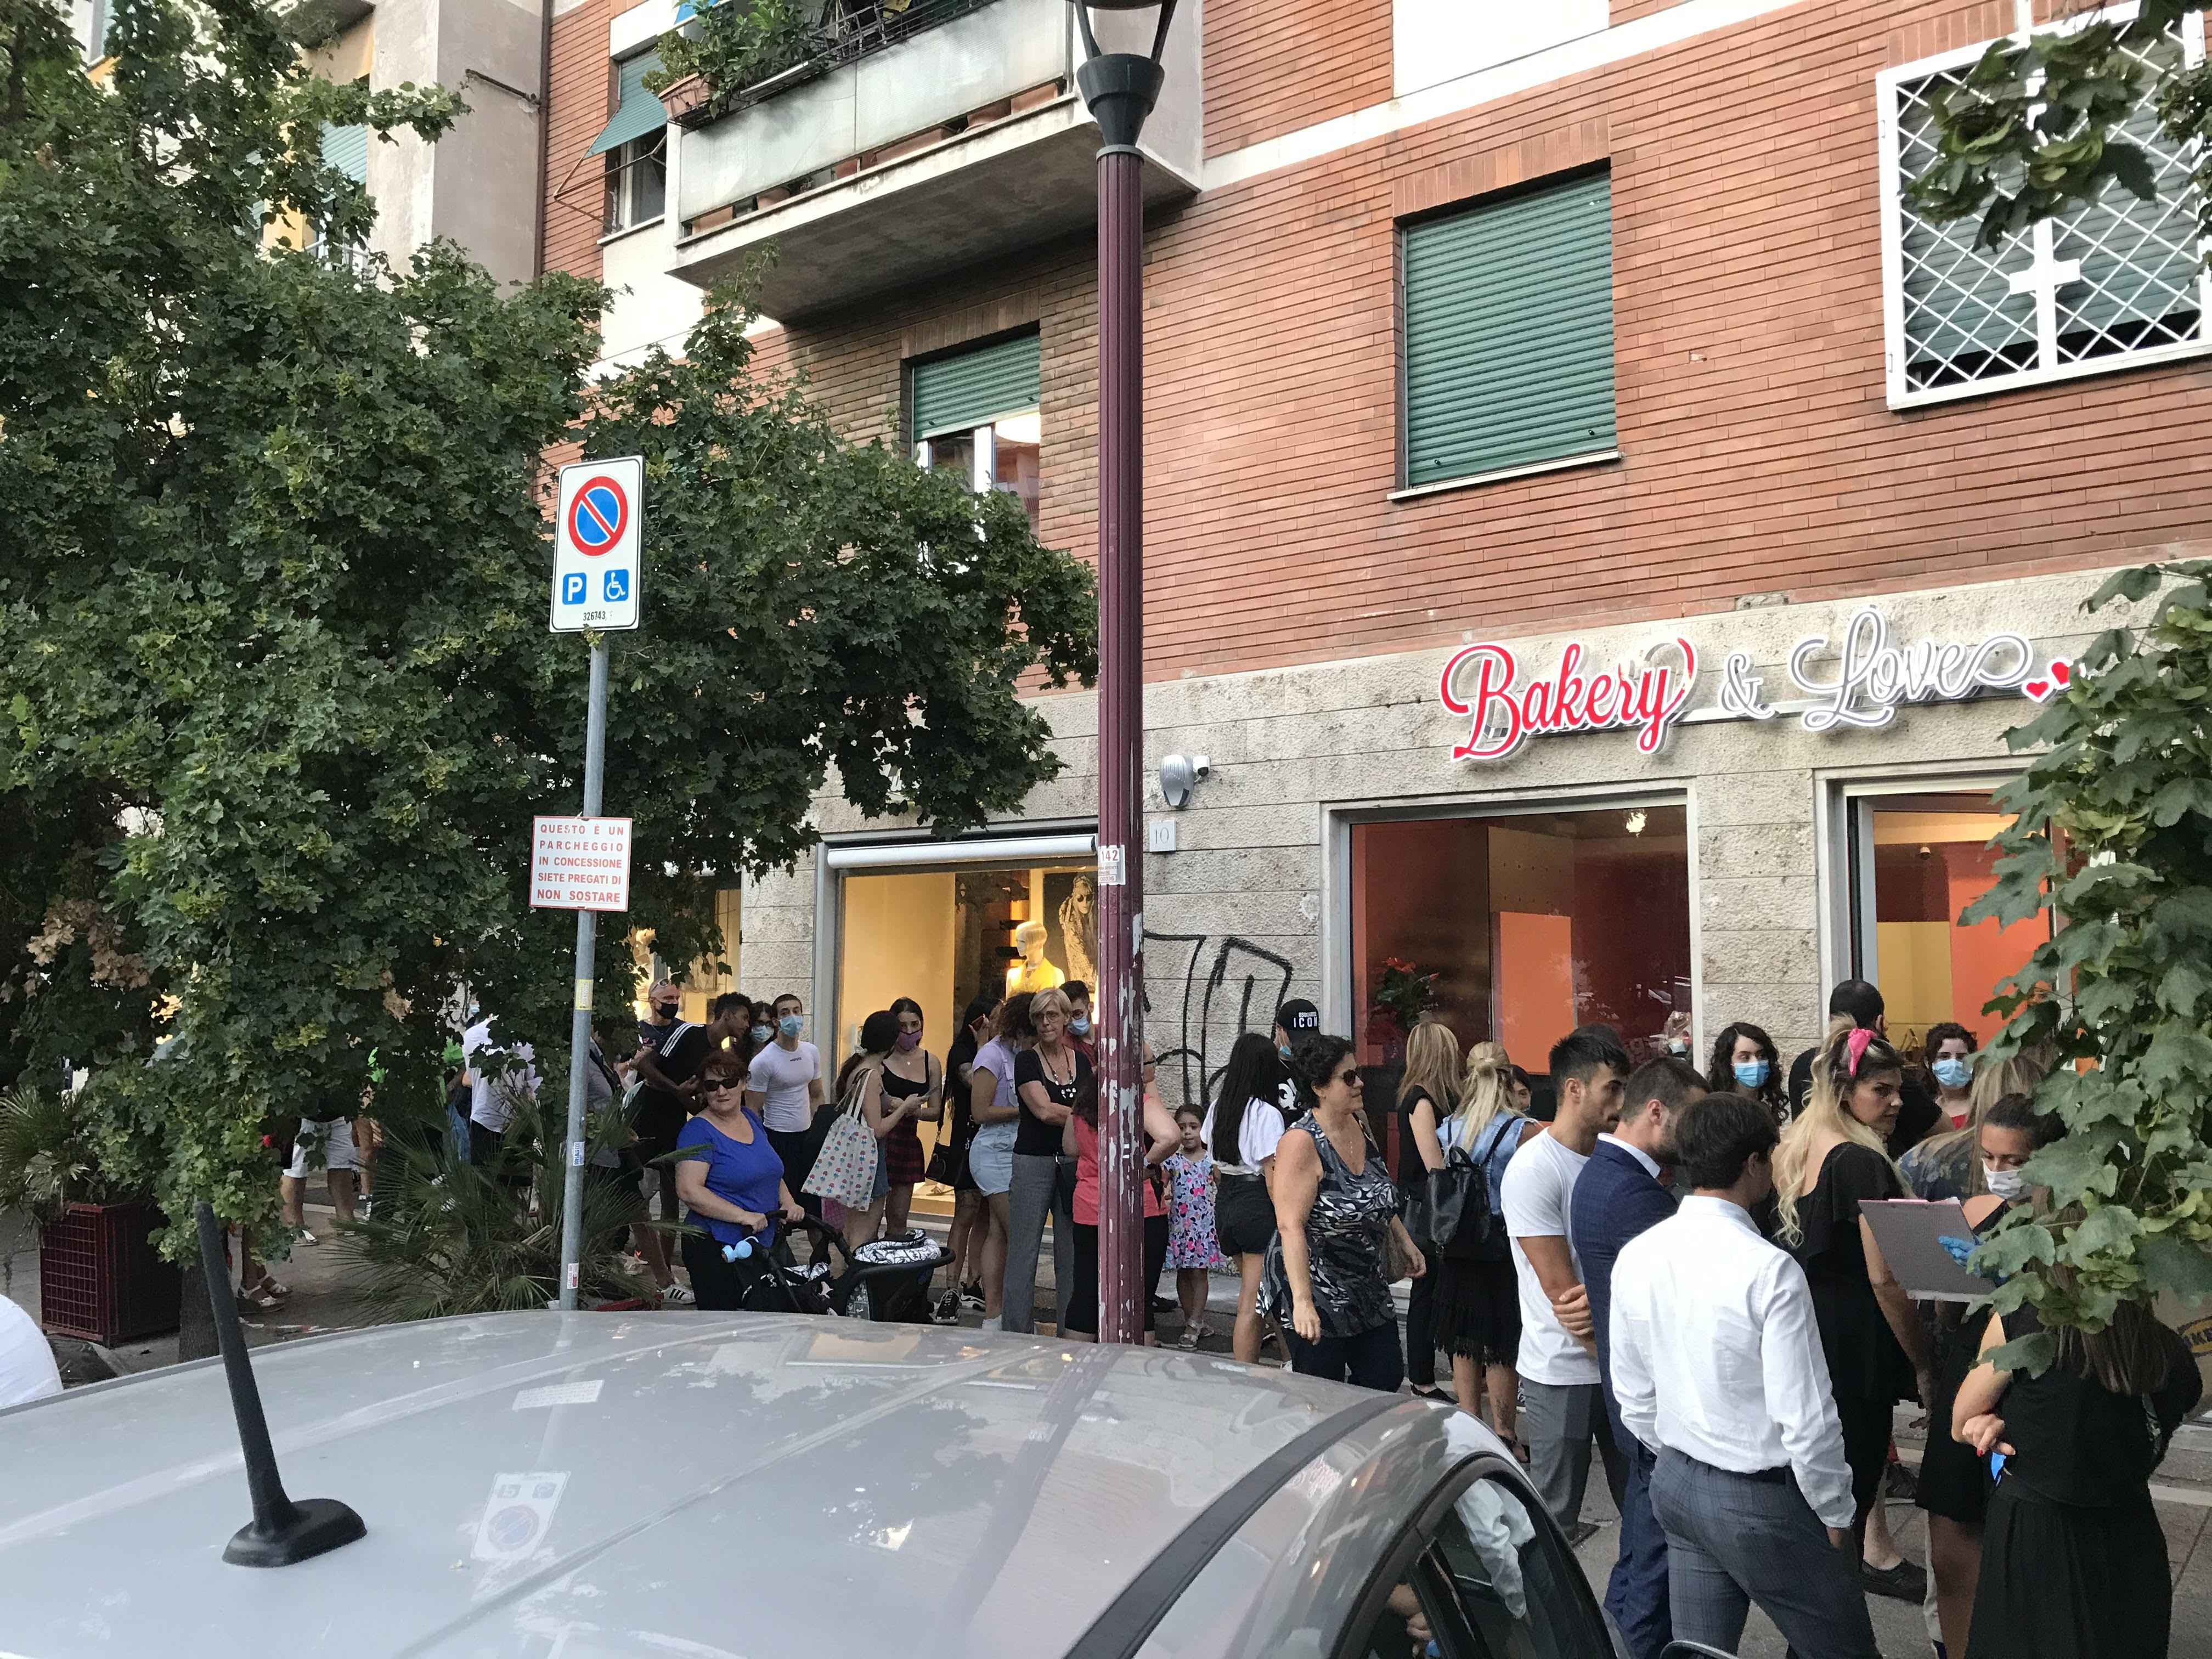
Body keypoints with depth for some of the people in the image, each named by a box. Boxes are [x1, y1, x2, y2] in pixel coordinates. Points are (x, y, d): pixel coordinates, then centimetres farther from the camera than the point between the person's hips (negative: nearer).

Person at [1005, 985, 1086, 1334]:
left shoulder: (1082, 1060, 11)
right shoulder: (1027, 1061, -3)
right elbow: (1044, 1110, -14)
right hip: (1034, 1161, -4)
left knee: (1072, 1251, 7)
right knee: (1024, 1250, -1)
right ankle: (1018, 1332, 6)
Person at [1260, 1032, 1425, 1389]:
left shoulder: (1358, 1124, 4)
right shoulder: (1301, 1142, -22)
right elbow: (1290, 1226, -28)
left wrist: (1404, 1242, 18)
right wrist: (1302, 1302, -33)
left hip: (1367, 1289, 8)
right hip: (1316, 1293, -8)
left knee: (1386, 1379, 11)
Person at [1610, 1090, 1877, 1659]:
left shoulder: (1635, 1256, -4)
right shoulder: (1770, 1270, -23)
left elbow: (1633, 1397, 6)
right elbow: (1805, 1418, -21)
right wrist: (1835, 1513, -5)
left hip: (1675, 1484, 6)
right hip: (1762, 1501, -6)